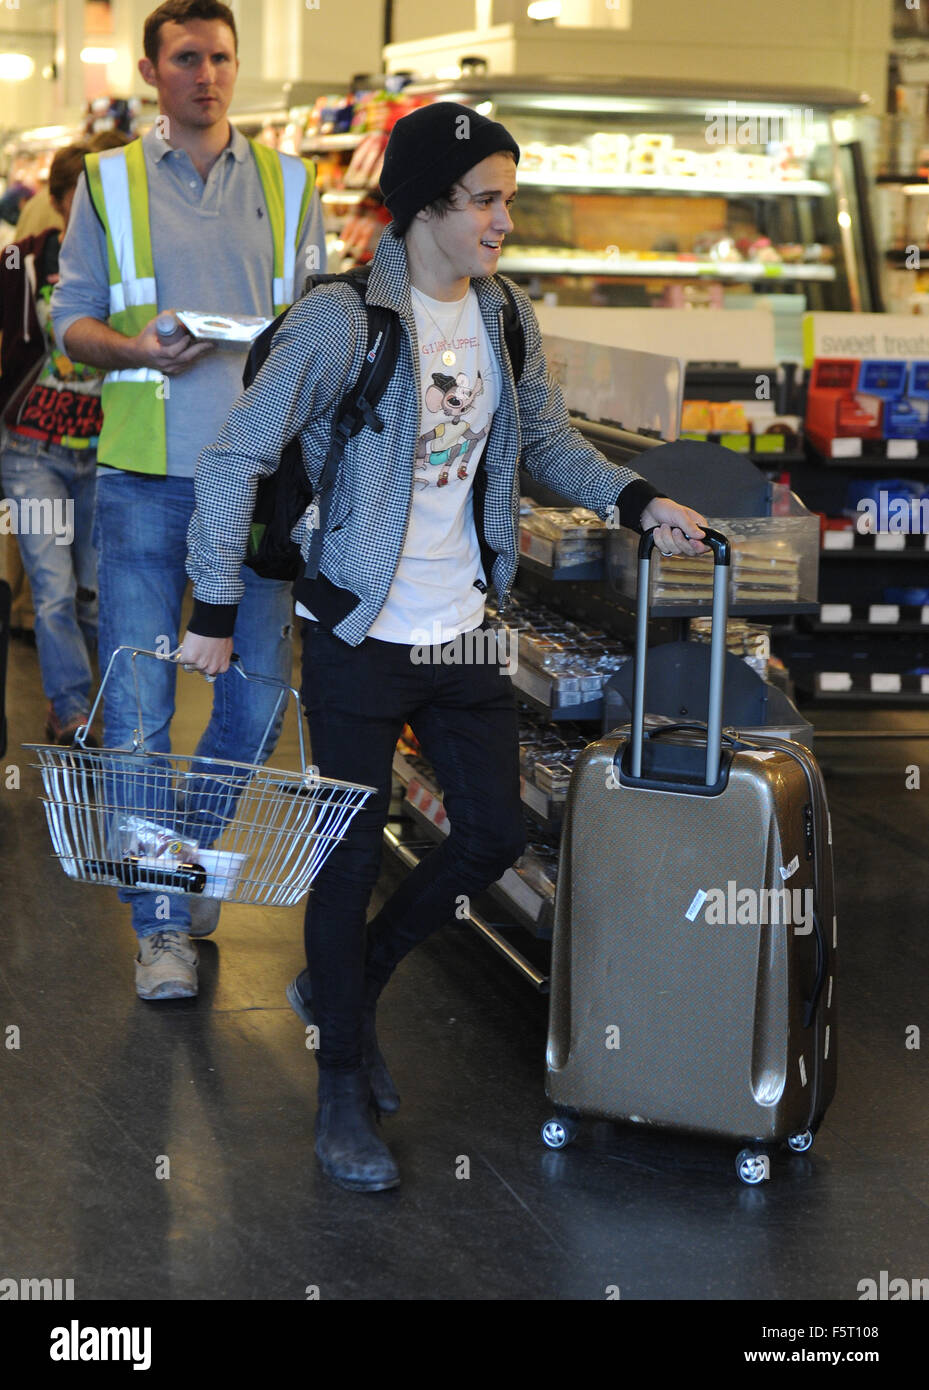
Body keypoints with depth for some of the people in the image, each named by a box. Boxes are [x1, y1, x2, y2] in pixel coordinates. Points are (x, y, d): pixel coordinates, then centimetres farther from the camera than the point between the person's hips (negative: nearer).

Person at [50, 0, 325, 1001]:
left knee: (259, 688, 4)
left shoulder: (287, 185, 12)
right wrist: (137, 349, -13)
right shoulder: (109, 182, 8)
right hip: (145, 474, -2)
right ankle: (162, 924, 5)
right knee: (138, 702, -4)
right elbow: (71, 318, 7)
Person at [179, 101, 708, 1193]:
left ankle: (342, 985, 35)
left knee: (493, 835, 12)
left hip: (463, 632, 7)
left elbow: (546, 441, 16)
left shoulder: (504, 316, 3)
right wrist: (214, 613, -15)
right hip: (359, 640, -6)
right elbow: (236, 459, -14)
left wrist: (637, 500, 1)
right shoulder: (342, 320, -17)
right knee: (353, 856, 3)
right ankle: (343, 1088, 20)